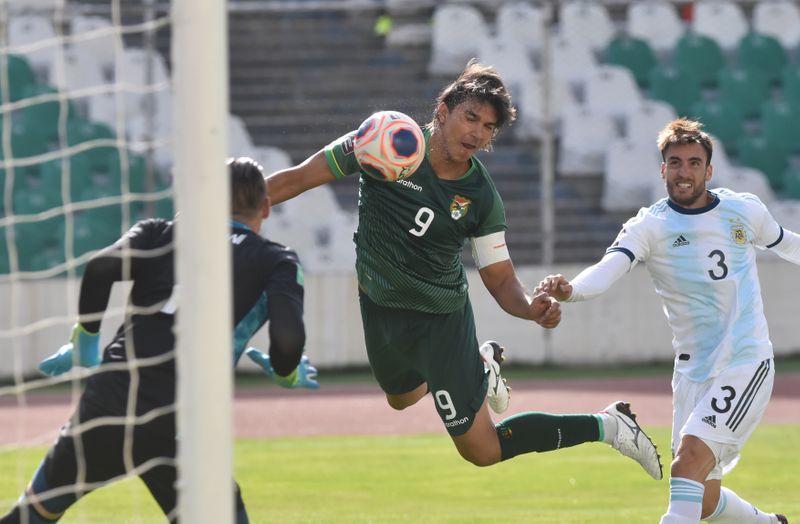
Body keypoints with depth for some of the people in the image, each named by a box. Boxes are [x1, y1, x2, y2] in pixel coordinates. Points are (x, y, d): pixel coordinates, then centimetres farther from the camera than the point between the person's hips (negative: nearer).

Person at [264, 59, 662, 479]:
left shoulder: (481, 198, -15)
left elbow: (501, 279, -8)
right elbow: (298, 179, -11)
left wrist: (531, 307, -30)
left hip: (442, 319, -3)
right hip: (379, 305, 3)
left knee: (482, 451, -4)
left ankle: (607, 426, 11)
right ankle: (482, 366, 55)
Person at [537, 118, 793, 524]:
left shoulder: (746, 211, 3)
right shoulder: (649, 227, -4)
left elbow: (784, 243, 25)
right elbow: (607, 269, -22)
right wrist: (569, 290, -44)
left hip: (747, 363, -2)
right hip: (693, 372, 2)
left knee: (688, 463, -23)